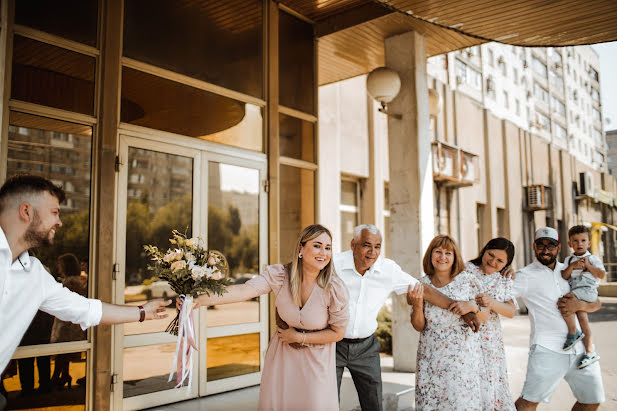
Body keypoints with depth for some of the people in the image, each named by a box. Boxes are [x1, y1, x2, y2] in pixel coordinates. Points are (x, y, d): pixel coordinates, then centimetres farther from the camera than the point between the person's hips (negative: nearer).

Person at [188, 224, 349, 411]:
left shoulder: (335, 289, -20)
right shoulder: (279, 275, -19)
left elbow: (337, 333, -9)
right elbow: (244, 290, -33)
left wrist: (299, 337, -12)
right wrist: (198, 300, -46)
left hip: (316, 359, -1)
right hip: (282, 354, 2)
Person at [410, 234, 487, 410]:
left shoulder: (468, 280, -1)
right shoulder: (421, 285, 3)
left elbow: (484, 317, 3)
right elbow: (419, 326, 4)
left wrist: (472, 306, -17)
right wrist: (417, 305, -14)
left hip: (463, 356, -1)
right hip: (431, 358, 2)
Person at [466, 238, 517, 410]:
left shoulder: (505, 281, 13)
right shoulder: (465, 270, 0)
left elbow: (511, 311, -1)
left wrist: (492, 303, -19)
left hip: (491, 342, 4)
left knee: (491, 385, 5)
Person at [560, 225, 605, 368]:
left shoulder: (593, 258, 8)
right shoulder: (569, 259, 19)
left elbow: (602, 275, -3)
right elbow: (564, 276, 7)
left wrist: (588, 266, -8)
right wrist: (572, 266, -8)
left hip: (587, 290, -5)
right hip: (575, 293, 5)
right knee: (582, 318, 0)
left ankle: (573, 333, -11)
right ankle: (590, 352, 4)